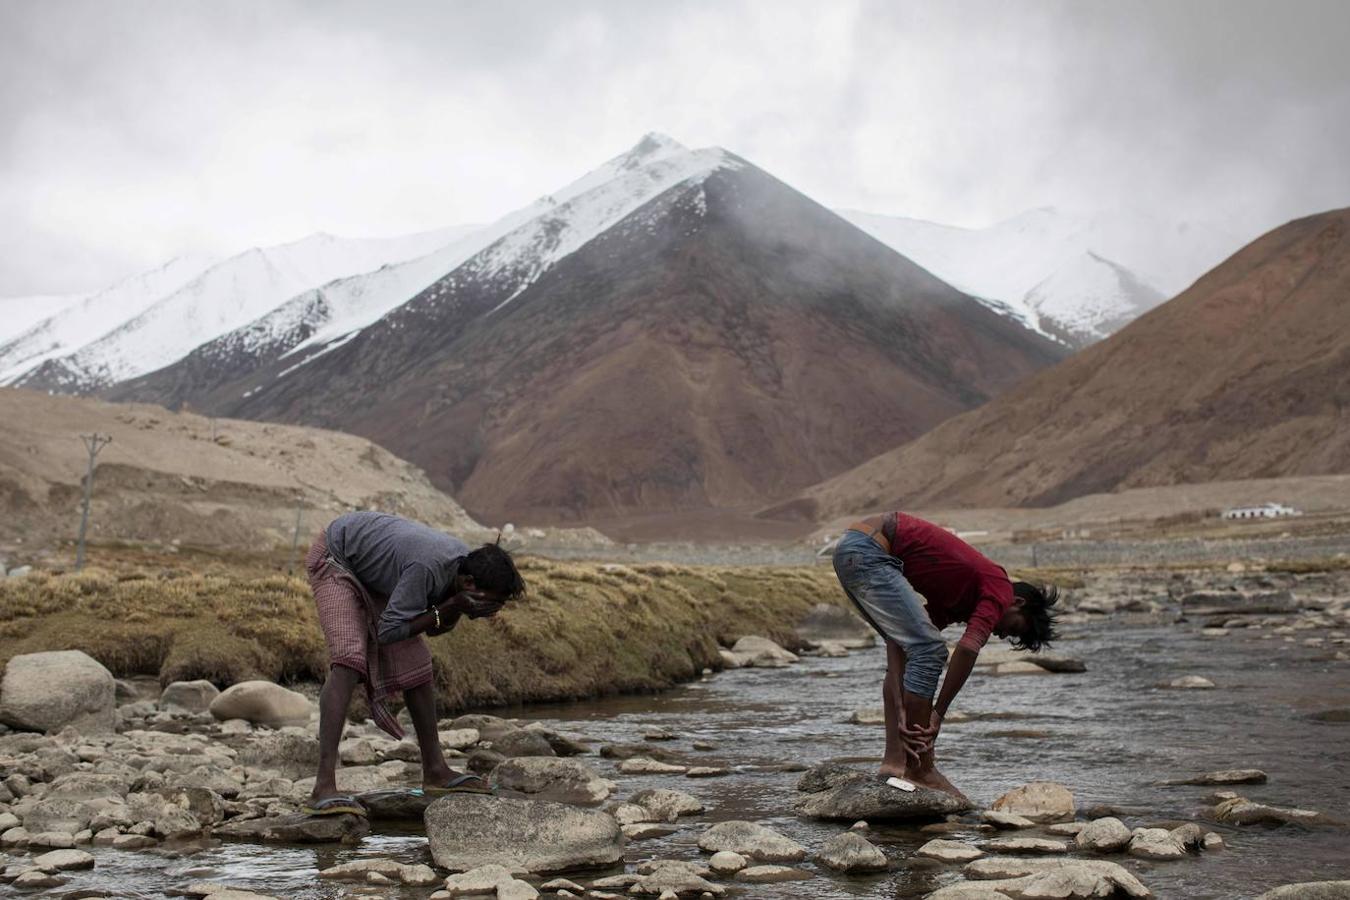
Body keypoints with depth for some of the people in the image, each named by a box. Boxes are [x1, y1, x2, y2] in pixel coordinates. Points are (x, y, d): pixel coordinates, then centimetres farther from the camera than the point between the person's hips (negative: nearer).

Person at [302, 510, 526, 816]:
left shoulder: (467, 562, -14)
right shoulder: (427, 567, -39)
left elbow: (434, 628, -2)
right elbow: (389, 631, -32)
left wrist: (457, 608, -23)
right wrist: (452, 606, -35)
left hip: (373, 570, 8)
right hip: (337, 558, -8)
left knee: (415, 662, 5)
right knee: (350, 659, -25)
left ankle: (435, 770, 17)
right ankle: (324, 787, -30)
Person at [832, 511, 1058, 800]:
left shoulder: (957, 604, 25)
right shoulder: (1000, 588, 0)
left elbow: (897, 644, 18)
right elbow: (968, 648, -14)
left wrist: (902, 711, 9)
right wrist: (938, 713, -8)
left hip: (848, 548, 10)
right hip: (867, 551, -10)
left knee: (914, 649, 18)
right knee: (928, 650, -6)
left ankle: (895, 759, 15)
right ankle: (921, 769, -1)